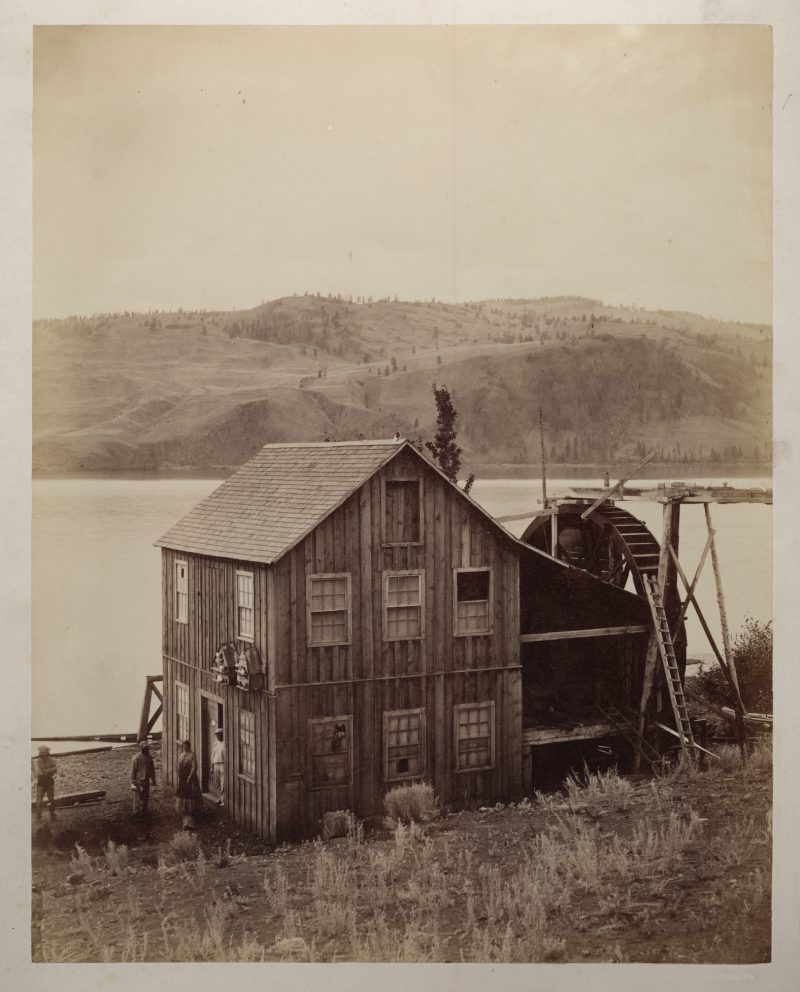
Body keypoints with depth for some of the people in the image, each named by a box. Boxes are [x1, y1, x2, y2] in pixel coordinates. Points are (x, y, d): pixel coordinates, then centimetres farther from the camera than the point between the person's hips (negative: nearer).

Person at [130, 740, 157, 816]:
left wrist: (153, 780, 16)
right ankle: (136, 813, 8)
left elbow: (152, 769, 16)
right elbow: (132, 770, -12)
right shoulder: (136, 758, -13)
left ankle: (144, 812, 25)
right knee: (138, 798, -2)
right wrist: (132, 782, -13)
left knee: (146, 798, 13)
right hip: (138, 781, -7)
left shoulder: (149, 757, 7)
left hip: (146, 781, 7)